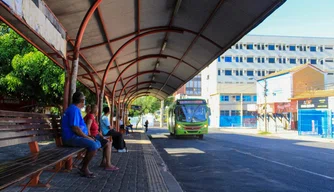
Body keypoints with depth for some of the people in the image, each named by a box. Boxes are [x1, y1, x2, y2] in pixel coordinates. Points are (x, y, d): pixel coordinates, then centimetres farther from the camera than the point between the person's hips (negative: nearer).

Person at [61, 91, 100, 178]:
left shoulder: (74, 109, 18)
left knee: (98, 143, 7)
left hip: (75, 136, 11)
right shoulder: (74, 109, -16)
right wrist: (88, 137, -13)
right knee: (93, 145, -26)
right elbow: (75, 129, -23)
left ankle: (84, 163, 10)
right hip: (71, 138, -11)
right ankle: (84, 169, -11)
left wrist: (88, 136, 12)